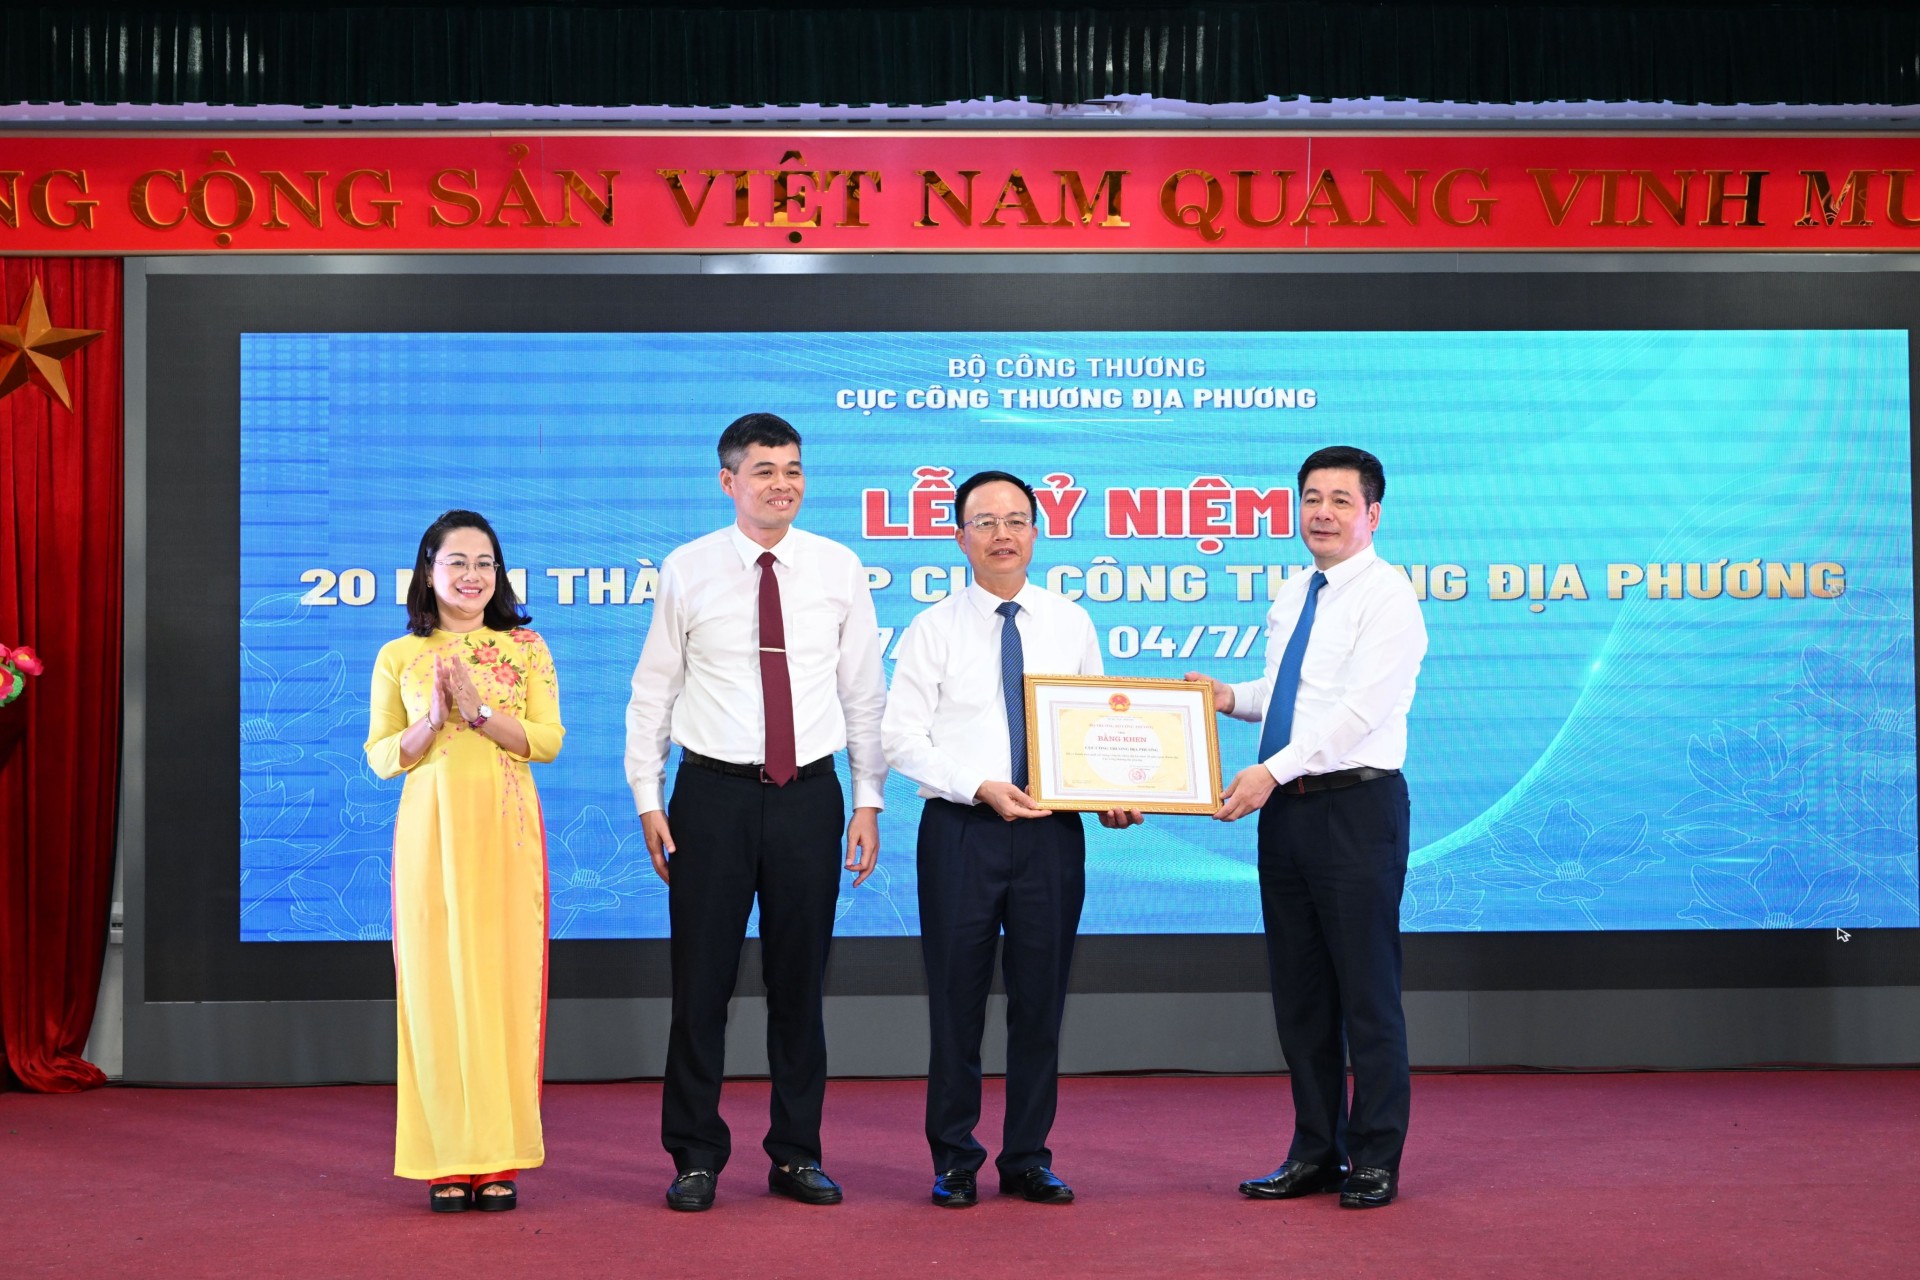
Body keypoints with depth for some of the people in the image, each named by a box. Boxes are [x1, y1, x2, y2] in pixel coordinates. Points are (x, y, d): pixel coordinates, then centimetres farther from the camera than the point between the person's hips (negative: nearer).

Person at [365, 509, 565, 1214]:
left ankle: (500, 1159, 5)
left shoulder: (527, 650, 8)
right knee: (435, 985, -2)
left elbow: (547, 740, -1)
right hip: (430, 833, 0)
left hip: (506, 836, 0)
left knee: (505, 982, -2)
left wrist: (478, 708, -13)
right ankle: (448, 1161, 5)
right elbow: (380, 755, 6)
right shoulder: (398, 658, 9)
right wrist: (433, 720, -11)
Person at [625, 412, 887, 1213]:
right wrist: (648, 798, -2)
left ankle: (796, 1154, 21)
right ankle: (695, 1157, 14)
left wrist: (868, 799, 2)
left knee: (800, 980, 9)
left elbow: (864, 691, 6)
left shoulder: (839, 569, 4)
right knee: (701, 978, 2)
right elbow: (653, 691, 3)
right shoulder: (687, 570, 0)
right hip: (713, 793, -1)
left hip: (809, 794, 2)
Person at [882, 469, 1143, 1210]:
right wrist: (981, 787, -17)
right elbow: (902, 737, -6)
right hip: (961, 831, -2)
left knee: (1041, 1001, 8)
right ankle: (954, 1162, 16)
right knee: (957, 1001, 4)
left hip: (1052, 833, 2)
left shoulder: (1072, 624, 9)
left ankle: (1029, 1160, 20)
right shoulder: (934, 630, 1)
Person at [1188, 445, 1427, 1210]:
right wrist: (1233, 697, 8)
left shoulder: (1387, 596, -9)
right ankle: (1316, 1153, 21)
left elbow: (1359, 709, -19)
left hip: (1356, 809, -8)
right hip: (1287, 807, 8)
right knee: (1298, 990, 11)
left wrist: (1273, 772, -24)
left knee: (1368, 991, -1)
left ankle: (1375, 1161, 9)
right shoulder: (1292, 596, 16)